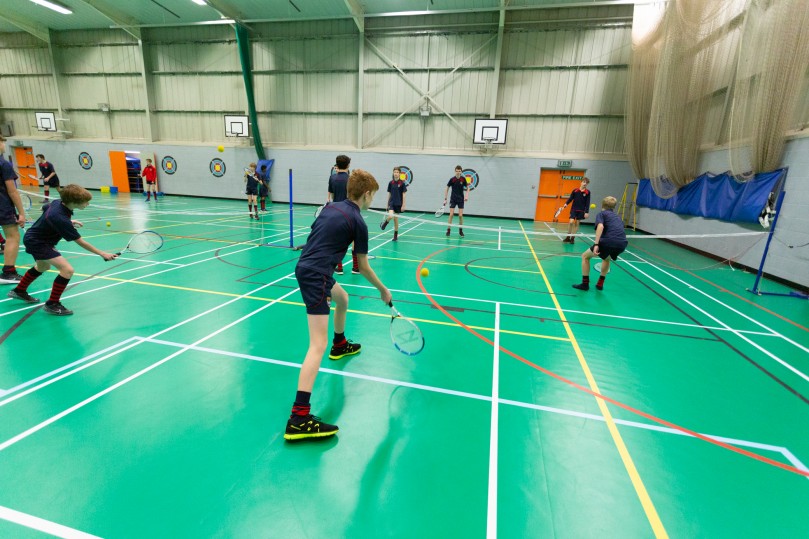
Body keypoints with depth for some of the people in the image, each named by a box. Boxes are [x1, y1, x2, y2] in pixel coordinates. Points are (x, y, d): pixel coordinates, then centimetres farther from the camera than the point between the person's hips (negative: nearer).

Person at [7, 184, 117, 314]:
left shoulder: (57, 202, -10)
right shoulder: (61, 219, -35)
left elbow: (45, 209, 14)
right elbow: (80, 242, -30)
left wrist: (69, 222, 9)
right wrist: (102, 253, -27)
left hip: (33, 238, 10)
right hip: (36, 242, -10)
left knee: (43, 267, 34)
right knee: (67, 270, -21)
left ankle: (19, 291, 55)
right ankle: (52, 304, -7)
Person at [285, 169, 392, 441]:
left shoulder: (330, 207, 13)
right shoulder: (358, 222, -8)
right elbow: (363, 267, -1)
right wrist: (383, 291, 12)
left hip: (306, 267, 10)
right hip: (315, 275, -10)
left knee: (342, 299, 34)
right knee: (318, 344, -14)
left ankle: (340, 345, 57)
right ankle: (299, 418, -17)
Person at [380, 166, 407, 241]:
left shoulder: (402, 183, -5)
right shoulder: (391, 183, 2)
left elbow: (404, 194, -4)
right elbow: (389, 194, 9)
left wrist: (403, 205, -8)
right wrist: (387, 203, 10)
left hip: (398, 204, -1)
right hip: (391, 203, 1)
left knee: (396, 219, 5)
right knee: (390, 216, -24)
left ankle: (395, 236, 18)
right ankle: (384, 223, 9)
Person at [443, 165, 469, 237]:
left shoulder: (463, 179, -5)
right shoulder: (452, 179, -8)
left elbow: (467, 188, 7)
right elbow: (447, 189, 1)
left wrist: (466, 196, -9)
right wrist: (445, 199, -2)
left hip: (461, 199, 1)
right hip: (453, 199, -1)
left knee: (460, 215, -3)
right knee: (451, 214, -8)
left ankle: (460, 230, 13)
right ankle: (448, 230, 2)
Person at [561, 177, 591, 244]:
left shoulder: (587, 192, -2)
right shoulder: (575, 190, -3)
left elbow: (587, 203, -3)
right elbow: (571, 198, 2)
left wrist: (587, 212, -6)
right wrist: (566, 203, -16)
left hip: (581, 211, 1)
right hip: (574, 209, -1)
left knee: (577, 224, 6)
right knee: (571, 222, -11)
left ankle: (572, 238, 15)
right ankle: (568, 237, 4)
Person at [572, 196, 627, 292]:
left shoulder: (601, 213, 13)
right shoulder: (617, 217, 31)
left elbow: (600, 226, -9)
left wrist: (596, 244, -17)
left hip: (608, 241, -6)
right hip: (622, 244, 6)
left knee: (585, 256, 16)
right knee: (606, 258, 37)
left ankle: (585, 284, 14)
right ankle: (600, 284, 35)